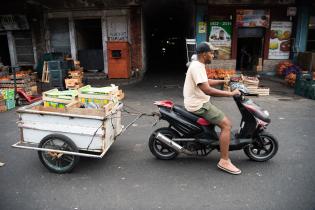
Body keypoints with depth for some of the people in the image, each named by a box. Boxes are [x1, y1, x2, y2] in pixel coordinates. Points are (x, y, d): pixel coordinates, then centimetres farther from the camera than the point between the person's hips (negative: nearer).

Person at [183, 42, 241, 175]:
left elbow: (206, 82, 25)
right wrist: (230, 93, -24)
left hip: (197, 103, 11)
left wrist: (223, 81, 15)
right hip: (199, 105, -11)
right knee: (226, 124, -13)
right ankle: (224, 161, -10)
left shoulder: (197, 65, 13)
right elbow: (207, 90, -30)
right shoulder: (197, 67, -20)